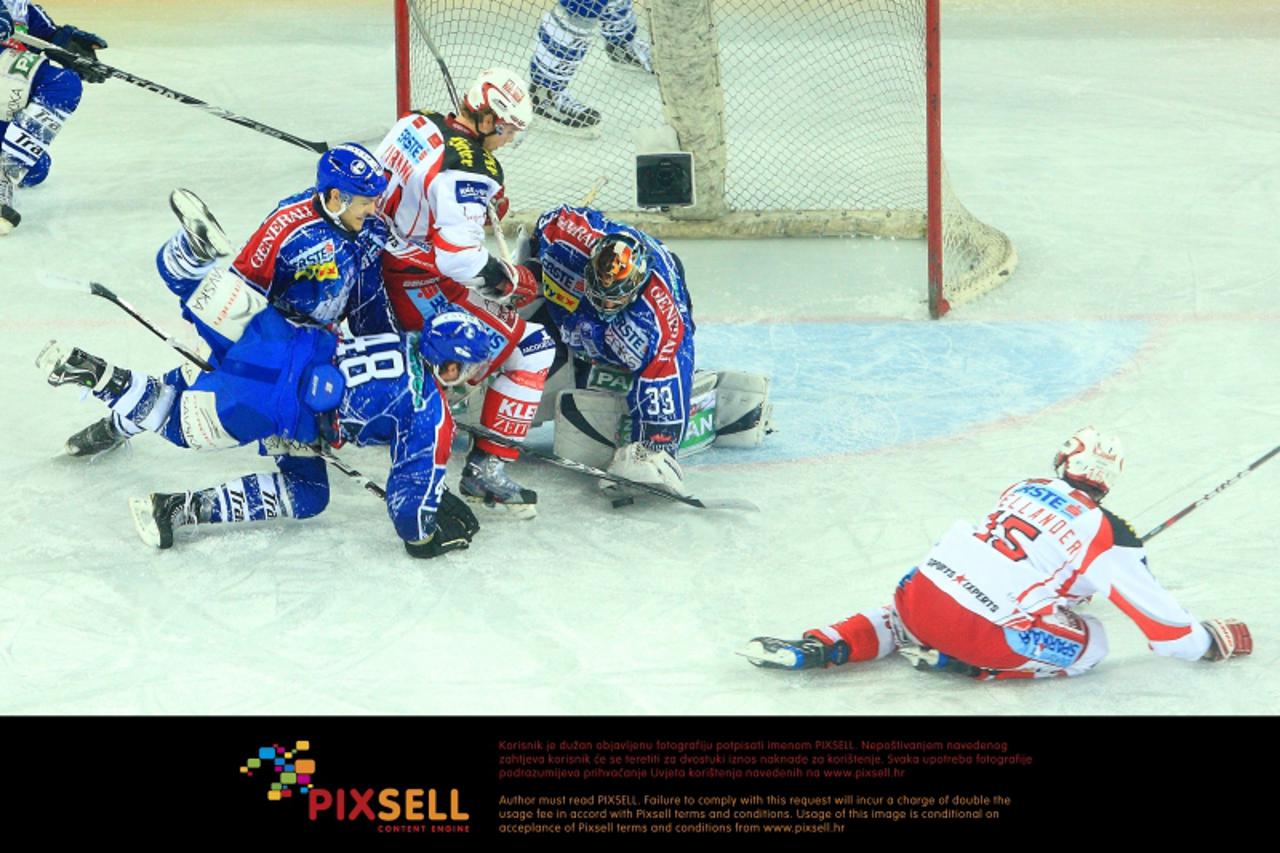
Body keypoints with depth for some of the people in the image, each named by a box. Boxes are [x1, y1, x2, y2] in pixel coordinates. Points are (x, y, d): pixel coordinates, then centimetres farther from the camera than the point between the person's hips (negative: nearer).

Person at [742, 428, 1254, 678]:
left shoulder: (1024, 489, 19)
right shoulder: (1107, 536, 2)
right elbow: (1155, 613, 7)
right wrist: (1210, 642, 24)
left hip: (921, 592, 6)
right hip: (979, 629, -6)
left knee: (905, 618, 39)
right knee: (1086, 643, 10)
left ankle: (825, 646, 13)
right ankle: (961, 662, -1)